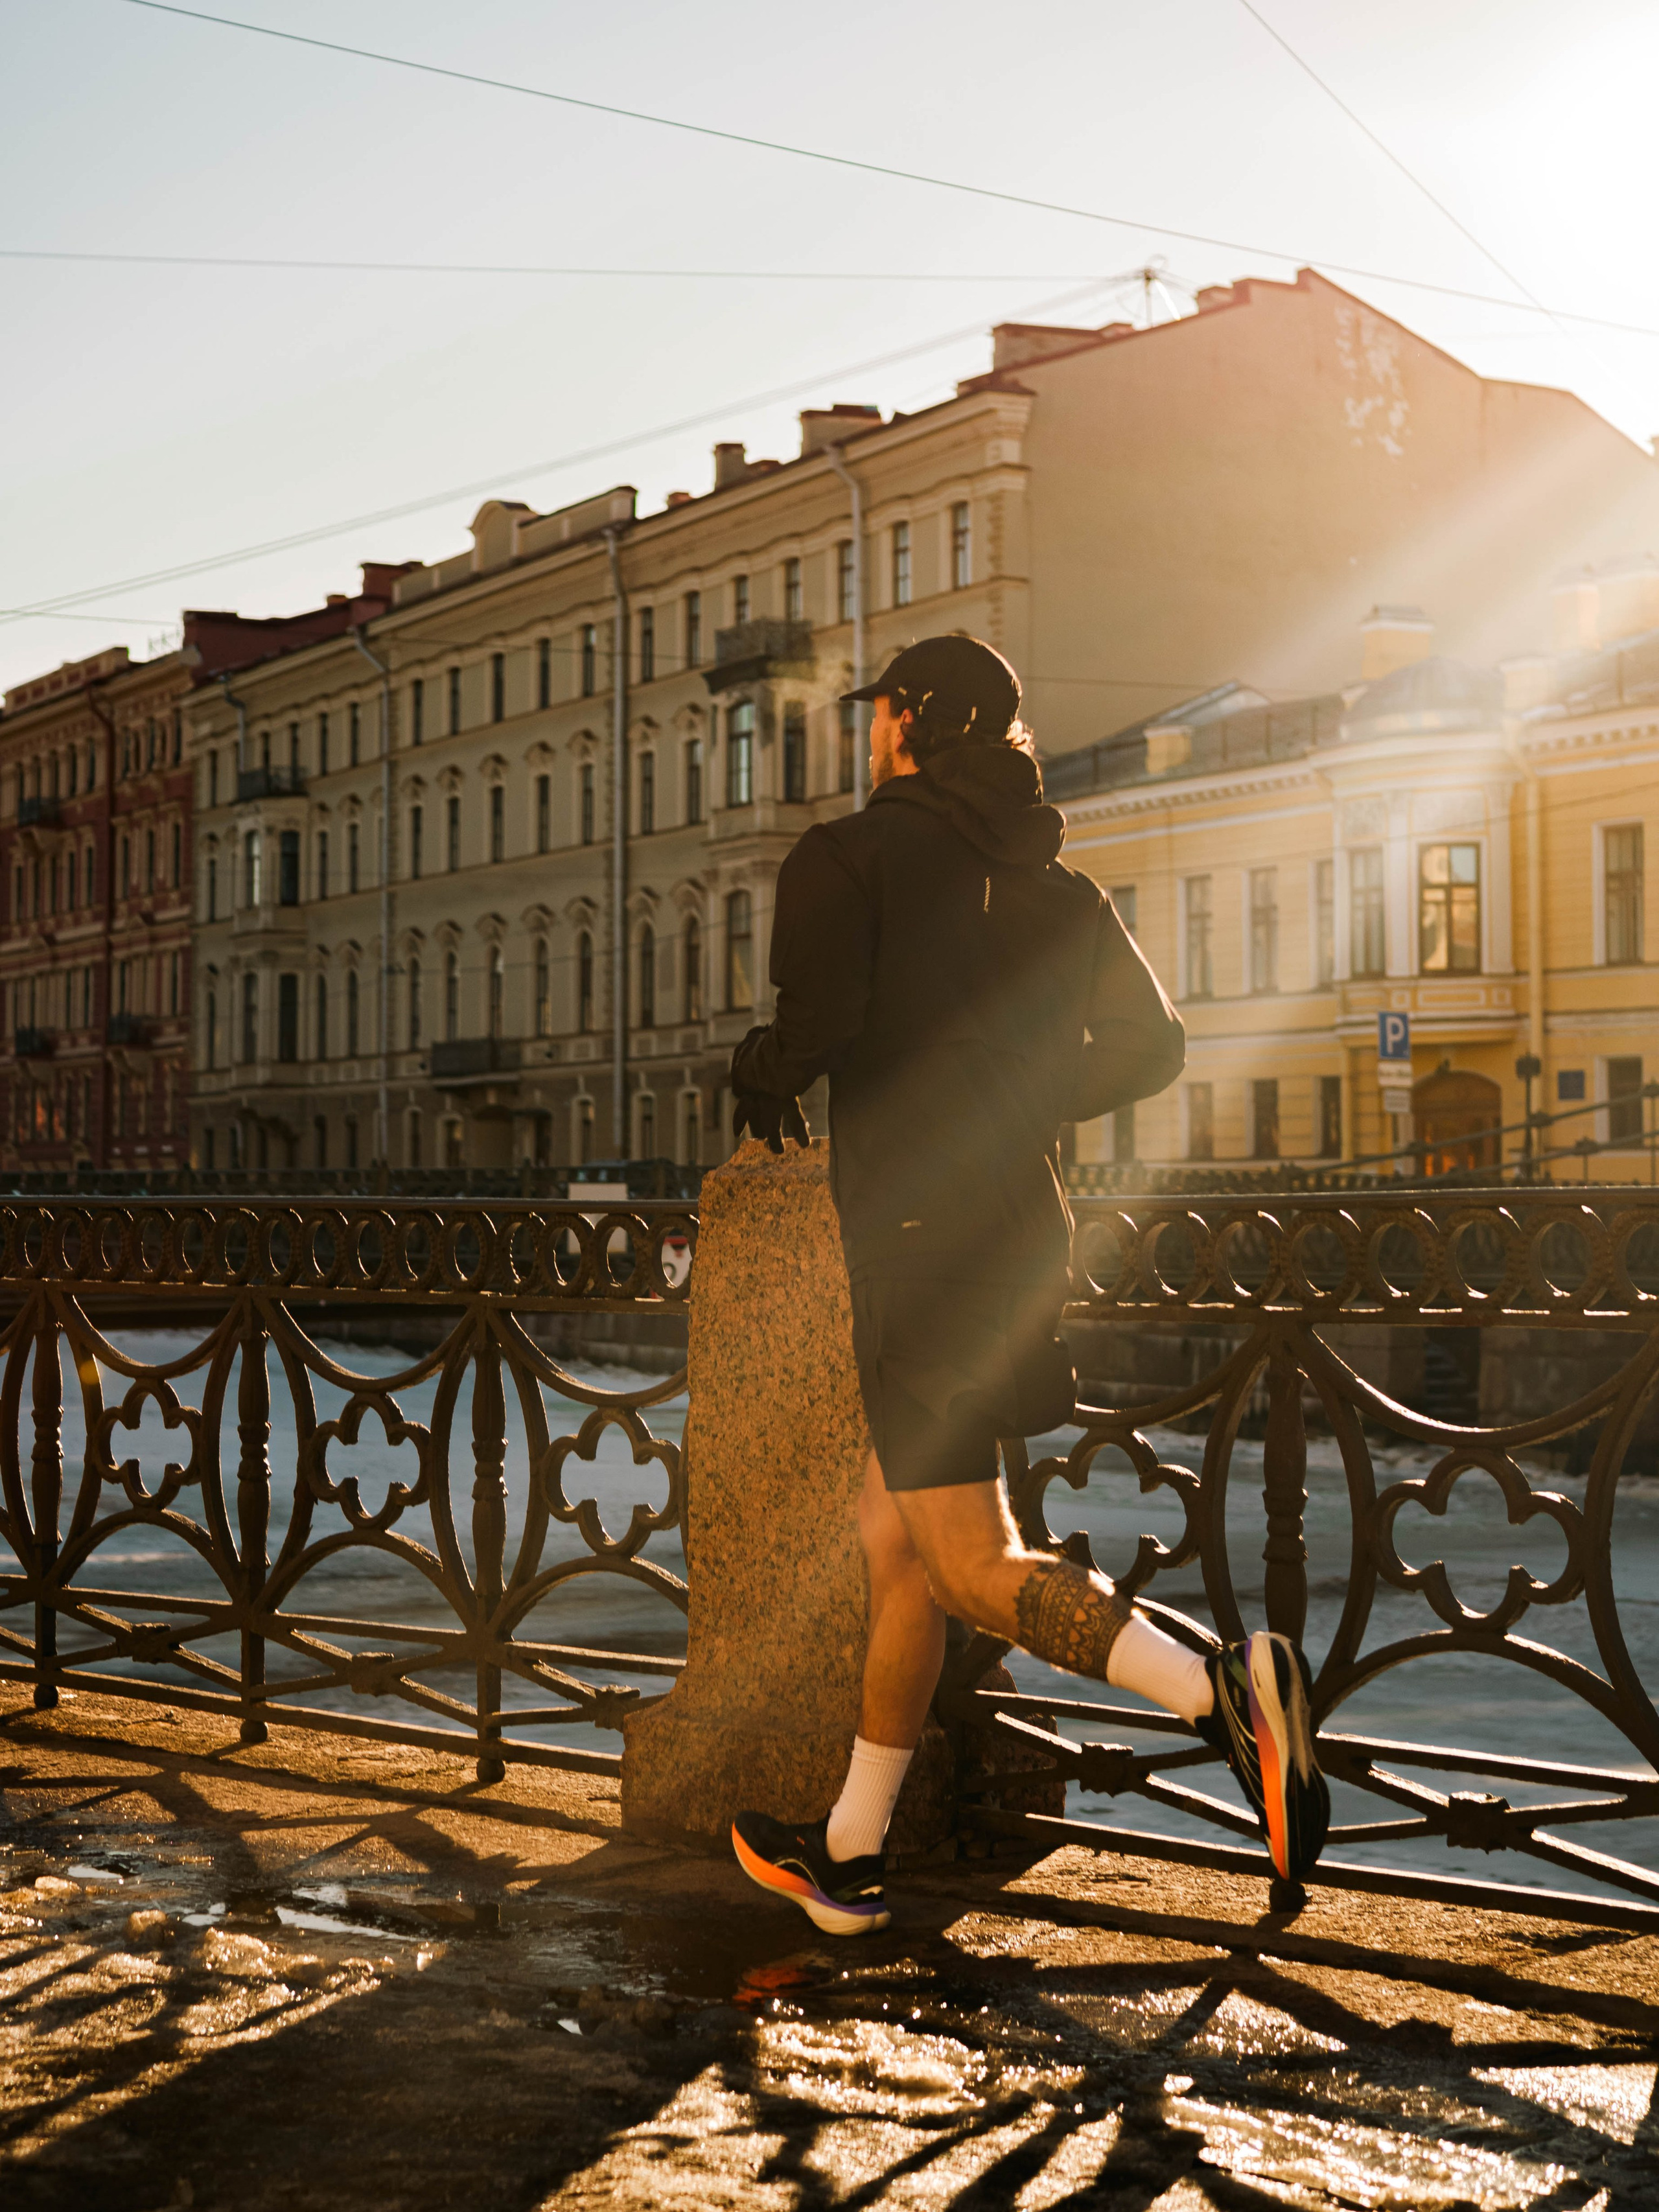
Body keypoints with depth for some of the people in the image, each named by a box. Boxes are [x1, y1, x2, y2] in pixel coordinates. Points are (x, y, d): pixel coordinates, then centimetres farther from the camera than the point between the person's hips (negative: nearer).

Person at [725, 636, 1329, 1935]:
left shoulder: (848, 856, -5)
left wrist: (762, 1086, 1)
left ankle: (1223, 1690, -25)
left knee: (971, 1567, -8)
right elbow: (1151, 1047, 15)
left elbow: (818, 1013, -20)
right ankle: (848, 1854, 23)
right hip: (1018, 1228, 8)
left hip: (916, 1231, -8)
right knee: (890, 1540, 15)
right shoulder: (1049, 886, 15)